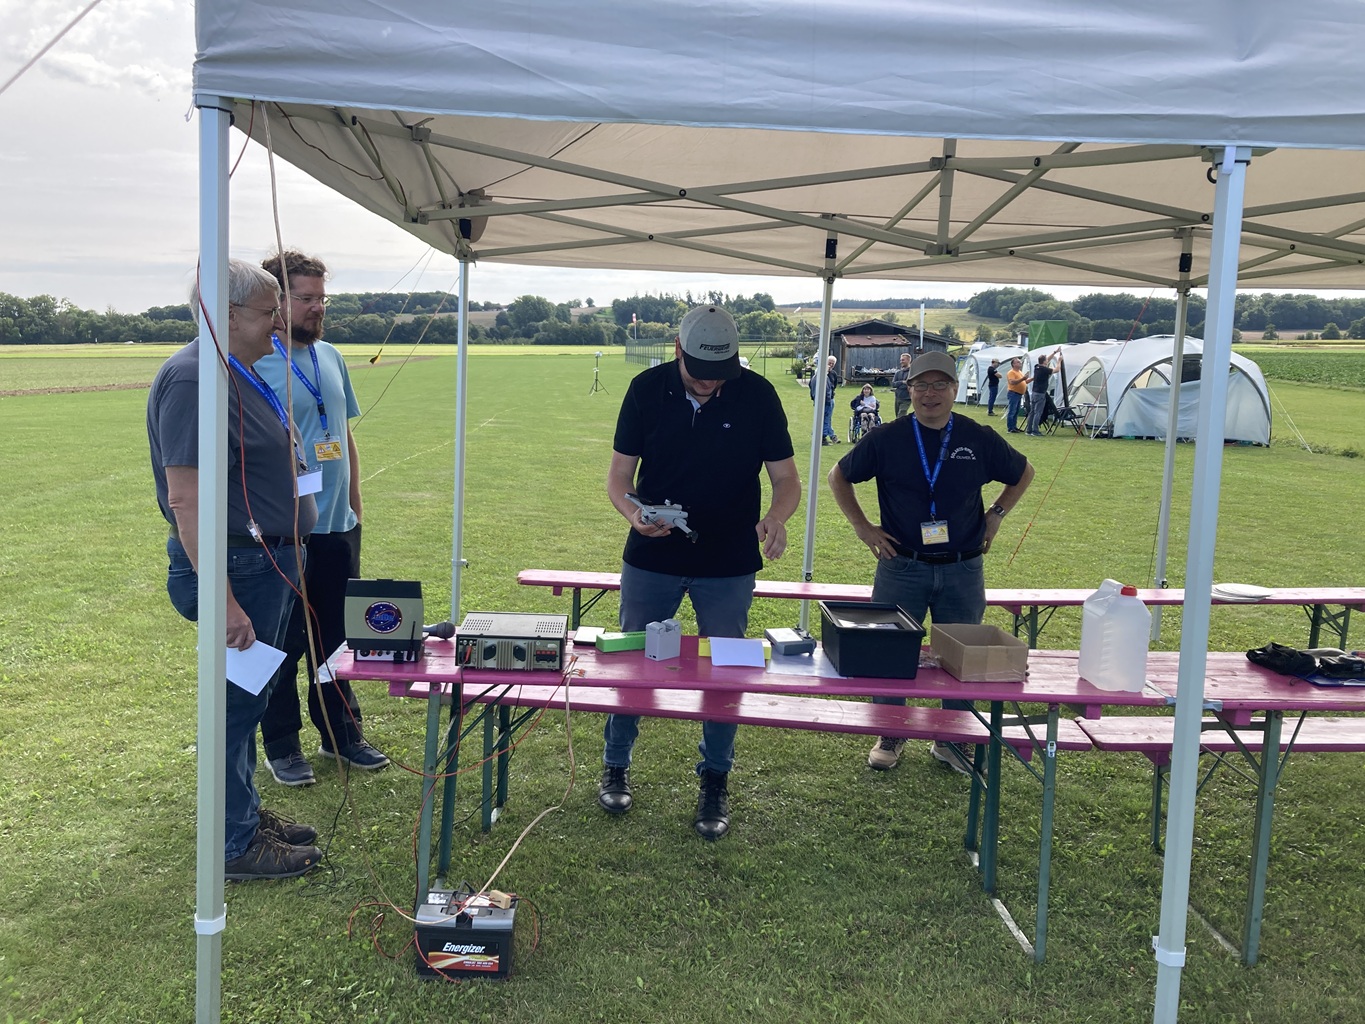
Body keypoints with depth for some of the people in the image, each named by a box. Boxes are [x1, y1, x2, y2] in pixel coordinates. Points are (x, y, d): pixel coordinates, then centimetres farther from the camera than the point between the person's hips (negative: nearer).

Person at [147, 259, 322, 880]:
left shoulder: (240, 373, 13)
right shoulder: (194, 379, -20)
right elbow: (185, 497, -26)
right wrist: (223, 600, -28)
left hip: (268, 562, 10)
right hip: (236, 568, -10)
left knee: (248, 702, 19)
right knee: (237, 703, 2)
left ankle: (247, 815, 34)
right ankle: (236, 845, 16)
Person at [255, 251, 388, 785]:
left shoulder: (331, 357, 10)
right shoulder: (255, 365, -12)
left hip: (339, 528, 6)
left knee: (338, 637, 17)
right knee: (285, 644, 6)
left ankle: (341, 733, 31)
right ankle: (281, 746, 21)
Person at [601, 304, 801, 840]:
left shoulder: (758, 395, -9)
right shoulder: (647, 389, -7)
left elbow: (787, 477, -6)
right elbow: (619, 473, -3)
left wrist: (775, 517, -28)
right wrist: (632, 511, -25)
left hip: (728, 565, 0)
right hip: (650, 559, 1)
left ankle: (715, 781, 26)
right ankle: (616, 767, 31)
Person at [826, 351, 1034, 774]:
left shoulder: (980, 439, 2)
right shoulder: (887, 439, -3)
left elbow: (1023, 473, 19)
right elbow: (839, 476, 9)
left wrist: (995, 514, 9)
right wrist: (862, 526, 2)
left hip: (963, 570, 1)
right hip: (901, 568, -1)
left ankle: (953, 740, 26)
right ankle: (890, 736, 22)